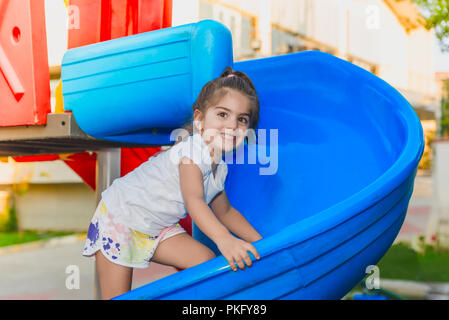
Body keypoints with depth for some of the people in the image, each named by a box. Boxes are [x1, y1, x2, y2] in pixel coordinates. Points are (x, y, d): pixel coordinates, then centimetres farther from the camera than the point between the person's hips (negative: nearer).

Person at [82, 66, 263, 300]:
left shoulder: (219, 168, 1)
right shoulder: (193, 150, -27)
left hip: (157, 228, 8)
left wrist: (259, 242, 7)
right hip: (118, 218, -8)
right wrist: (224, 240, -54)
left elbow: (224, 211, 14)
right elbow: (194, 201, -40)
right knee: (117, 297, -8)